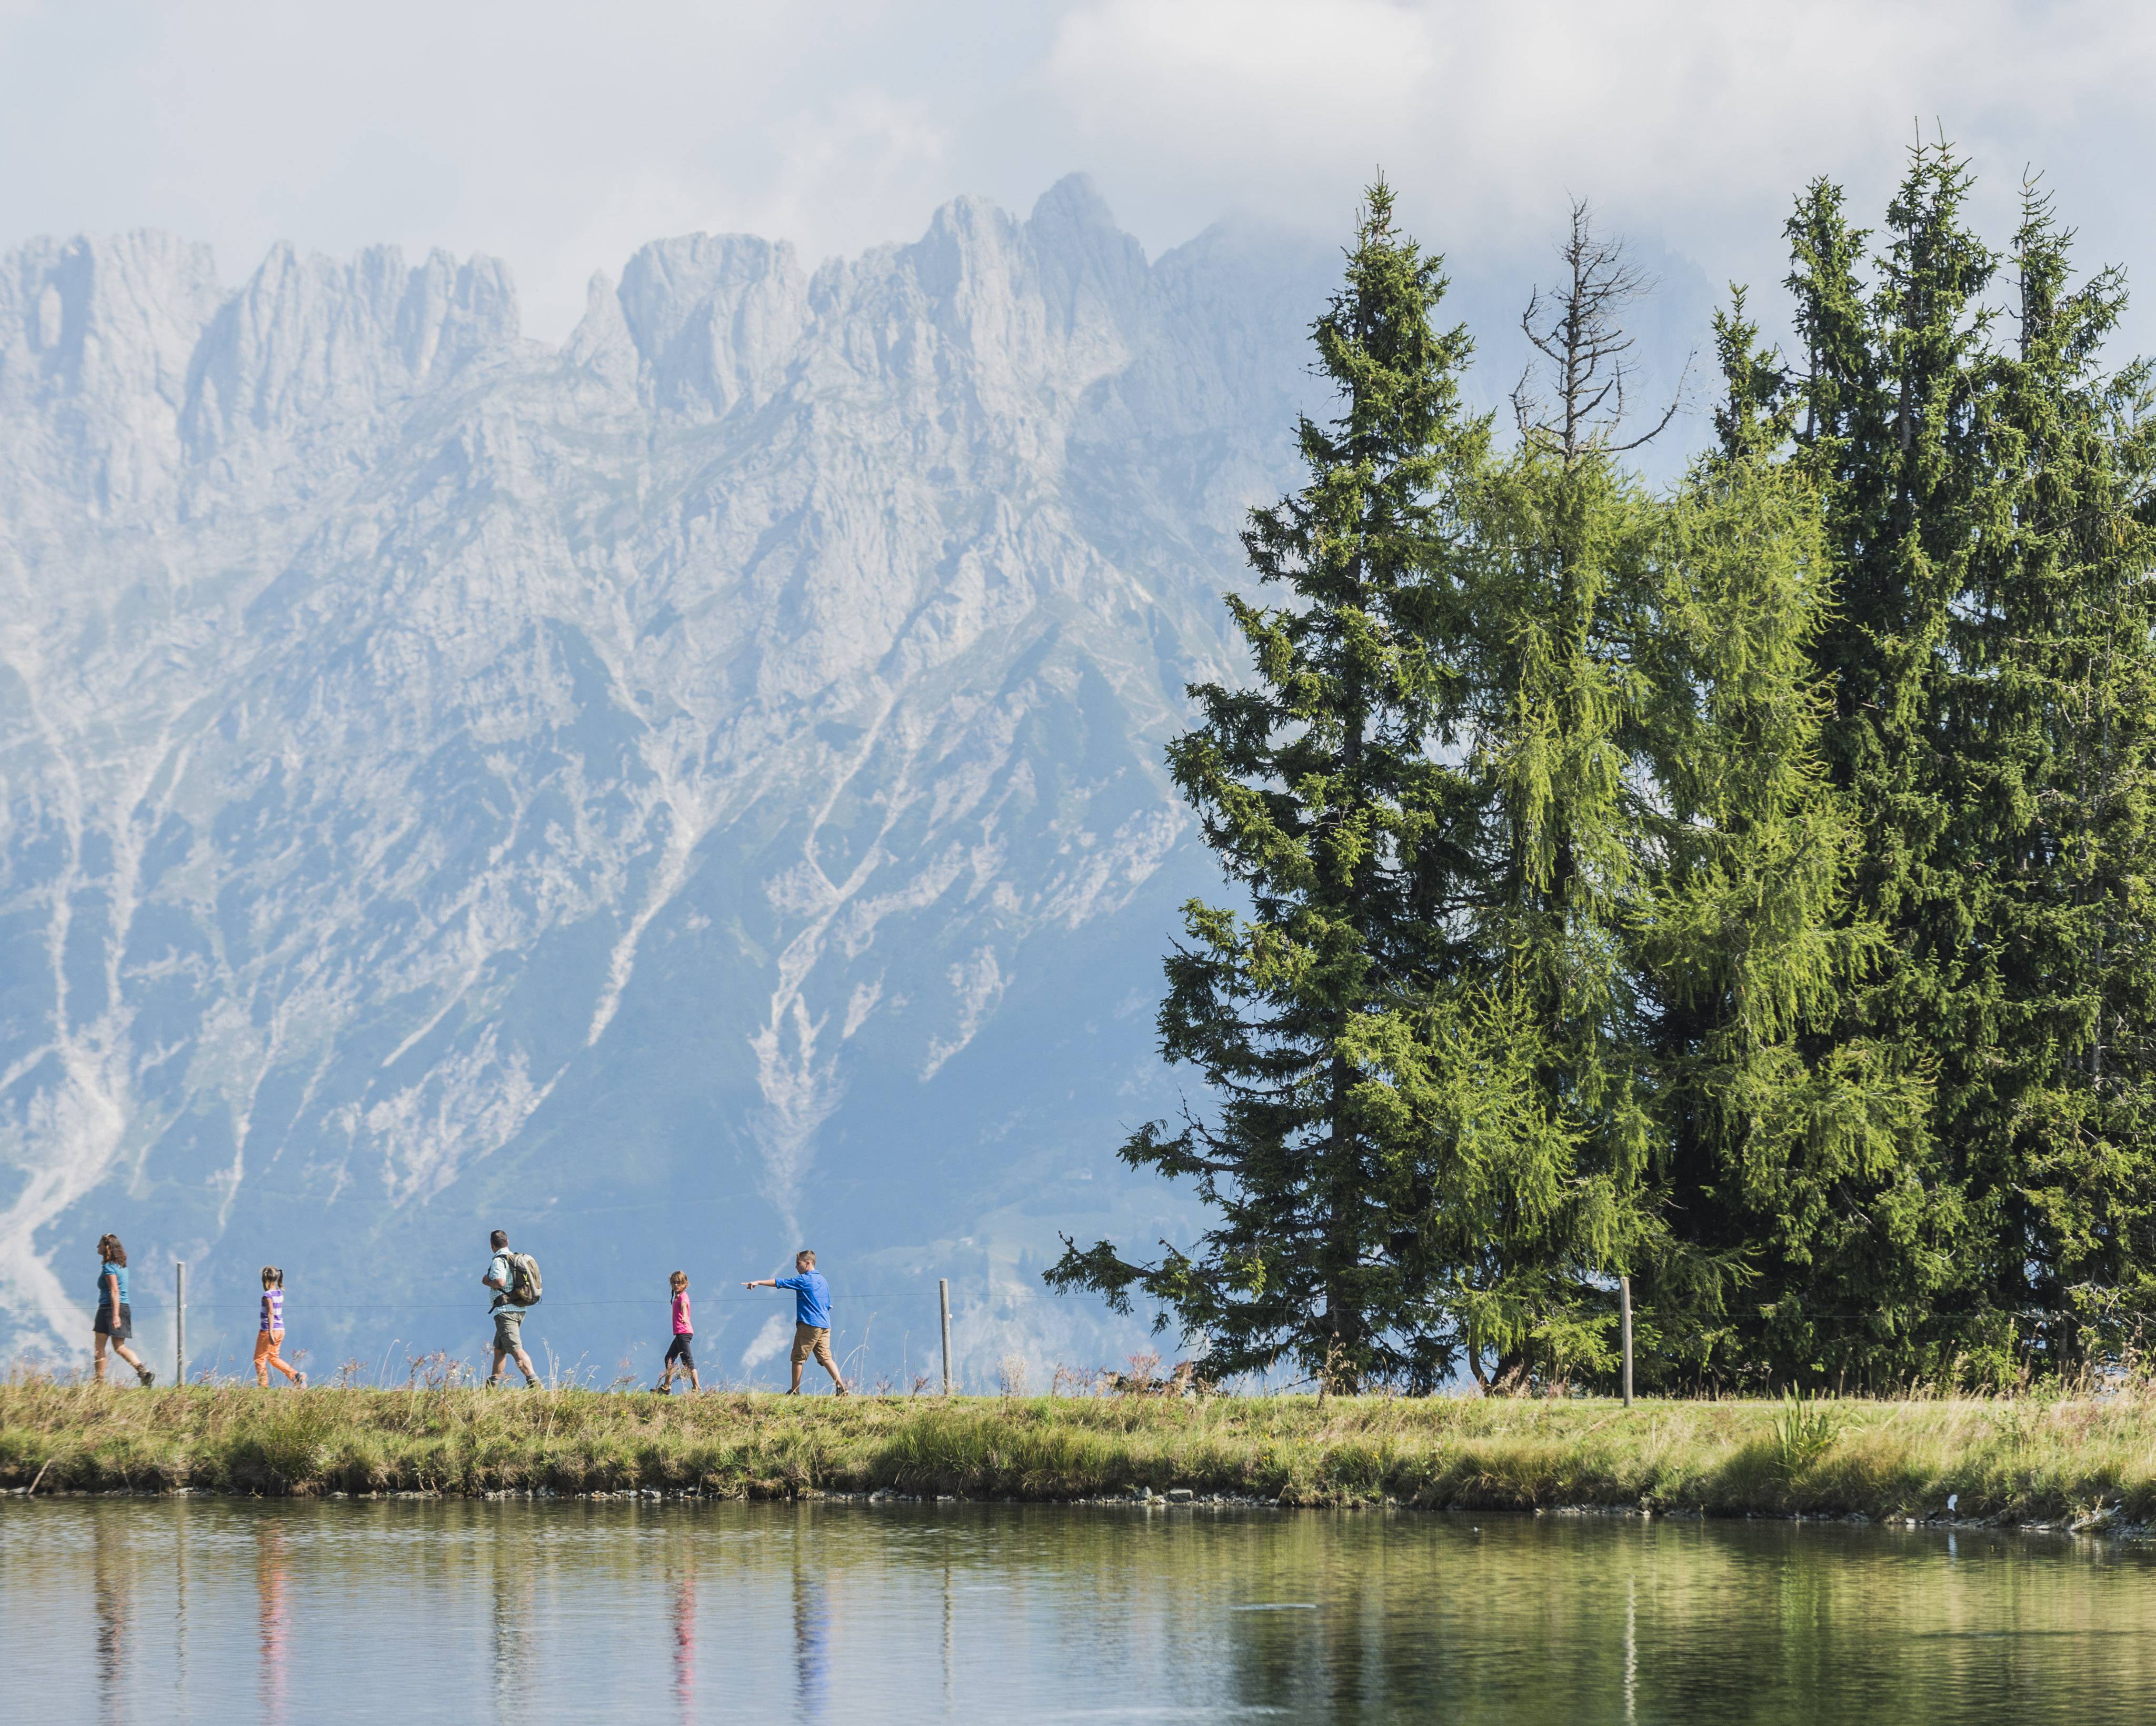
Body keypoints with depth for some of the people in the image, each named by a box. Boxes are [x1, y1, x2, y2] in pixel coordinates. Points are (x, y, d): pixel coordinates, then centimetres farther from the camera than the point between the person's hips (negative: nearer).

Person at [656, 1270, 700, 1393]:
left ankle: (697, 1387, -18)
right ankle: (666, 1388, 28)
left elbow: (684, 1305, -33)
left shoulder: (683, 1296, -11)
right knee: (669, 1358, 19)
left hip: (684, 1332, -11)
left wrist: (685, 1317, -52)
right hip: (681, 1333, 11)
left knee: (687, 1360, -14)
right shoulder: (678, 1297, 18)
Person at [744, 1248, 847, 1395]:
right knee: (825, 1358, 3)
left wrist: (759, 1282, -12)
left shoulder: (804, 1280, -8)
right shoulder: (822, 1281, 16)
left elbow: (780, 1283, -13)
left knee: (798, 1358, 3)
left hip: (809, 1325, -7)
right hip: (825, 1325, 7)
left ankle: (795, 1392, 7)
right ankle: (841, 1386, -10)